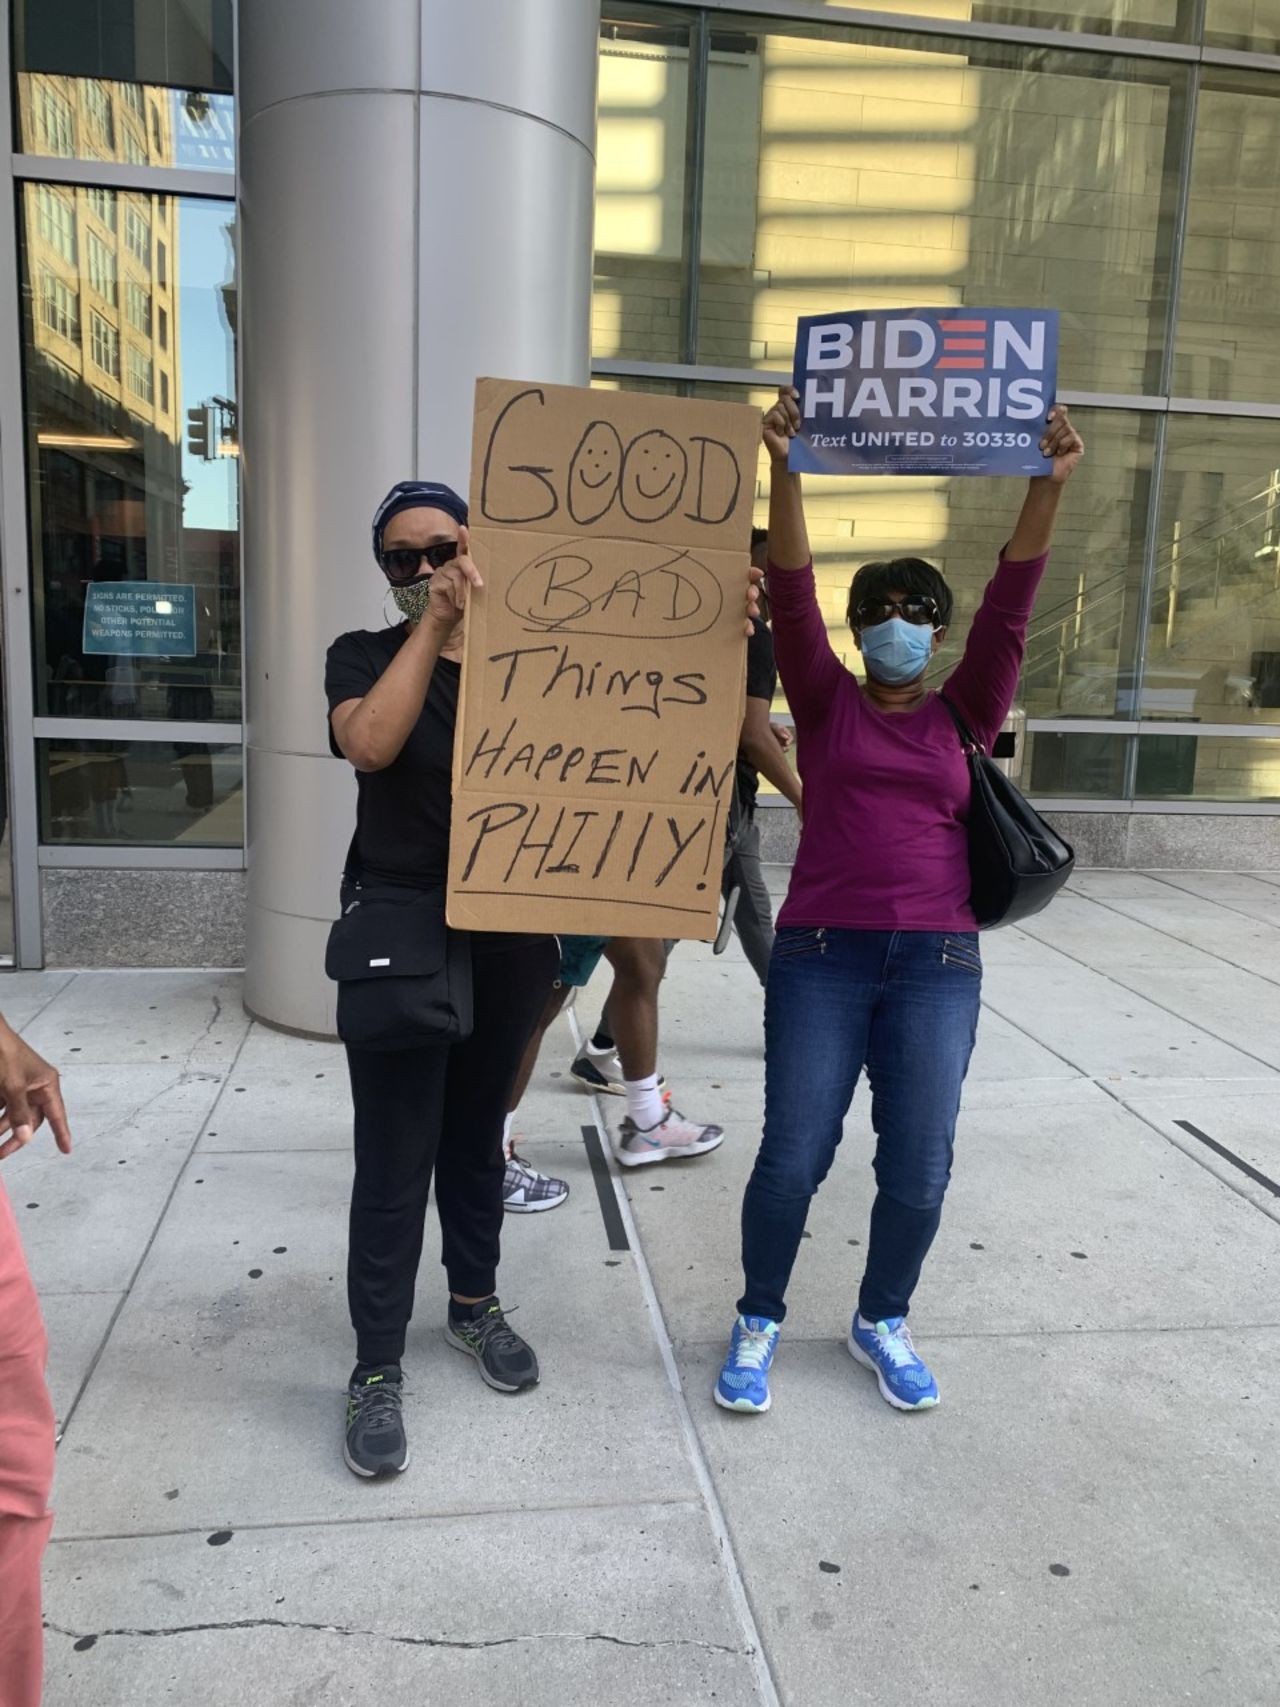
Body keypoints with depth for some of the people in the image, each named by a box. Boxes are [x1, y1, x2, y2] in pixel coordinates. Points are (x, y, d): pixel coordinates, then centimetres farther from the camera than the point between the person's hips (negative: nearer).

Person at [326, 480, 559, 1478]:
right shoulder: (365, 655, 1)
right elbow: (369, 744, -20)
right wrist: (435, 626, -18)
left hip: (509, 938, 3)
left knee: (478, 1134, 17)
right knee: (395, 1161, 1)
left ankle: (475, 1301, 37)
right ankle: (378, 1368, 16)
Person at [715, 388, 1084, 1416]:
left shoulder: (965, 715, 9)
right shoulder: (826, 704, 6)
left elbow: (1012, 608, -2)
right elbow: (791, 593, -6)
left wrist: (1050, 486, -12)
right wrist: (784, 467, -17)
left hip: (937, 962, 2)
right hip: (821, 954, -1)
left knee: (918, 1170, 4)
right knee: (793, 1158, -2)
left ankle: (883, 1321, 31)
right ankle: (759, 1320, 24)